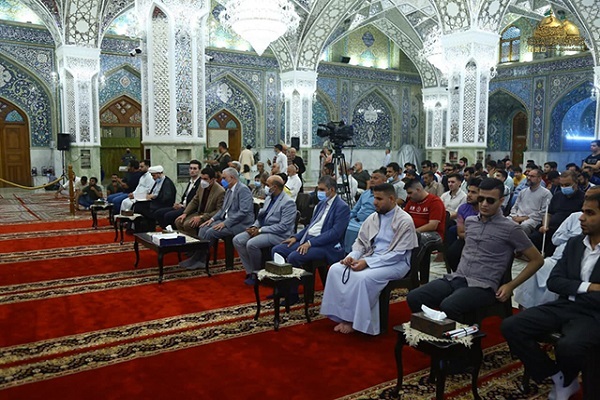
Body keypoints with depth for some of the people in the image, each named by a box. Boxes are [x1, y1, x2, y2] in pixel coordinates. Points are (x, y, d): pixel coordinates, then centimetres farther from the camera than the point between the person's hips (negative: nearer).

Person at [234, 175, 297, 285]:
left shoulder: (288, 202, -15)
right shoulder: (269, 198, 13)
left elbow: (283, 227, -21)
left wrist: (260, 230, -20)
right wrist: (254, 226, -2)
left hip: (278, 235, -9)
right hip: (261, 229, 9)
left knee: (251, 244, -30)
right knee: (237, 240, -7)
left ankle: (257, 273, -7)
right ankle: (250, 271, -3)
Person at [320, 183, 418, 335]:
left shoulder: (405, 221, -11)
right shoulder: (373, 217, 9)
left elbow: (398, 254, -17)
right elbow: (360, 241, 15)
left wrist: (367, 262, -23)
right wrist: (352, 256, -8)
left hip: (395, 263, -7)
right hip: (370, 258, 7)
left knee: (363, 277, -33)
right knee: (335, 269, -13)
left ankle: (355, 321, -12)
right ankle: (344, 316, -9)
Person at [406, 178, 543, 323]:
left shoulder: (510, 229, -2)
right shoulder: (469, 221, 15)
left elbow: (537, 260, 3)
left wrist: (511, 286, -2)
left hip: (482, 286, -5)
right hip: (456, 278, 5)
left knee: (448, 306, -35)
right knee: (414, 297, -19)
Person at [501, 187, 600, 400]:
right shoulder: (574, 243, 10)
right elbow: (553, 281, 4)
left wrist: (572, 291, -10)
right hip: (563, 307, 5)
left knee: (568, 347, -35)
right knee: (511, 326, -14)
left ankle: (566, 380, 4)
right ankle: (557, 377, 3)